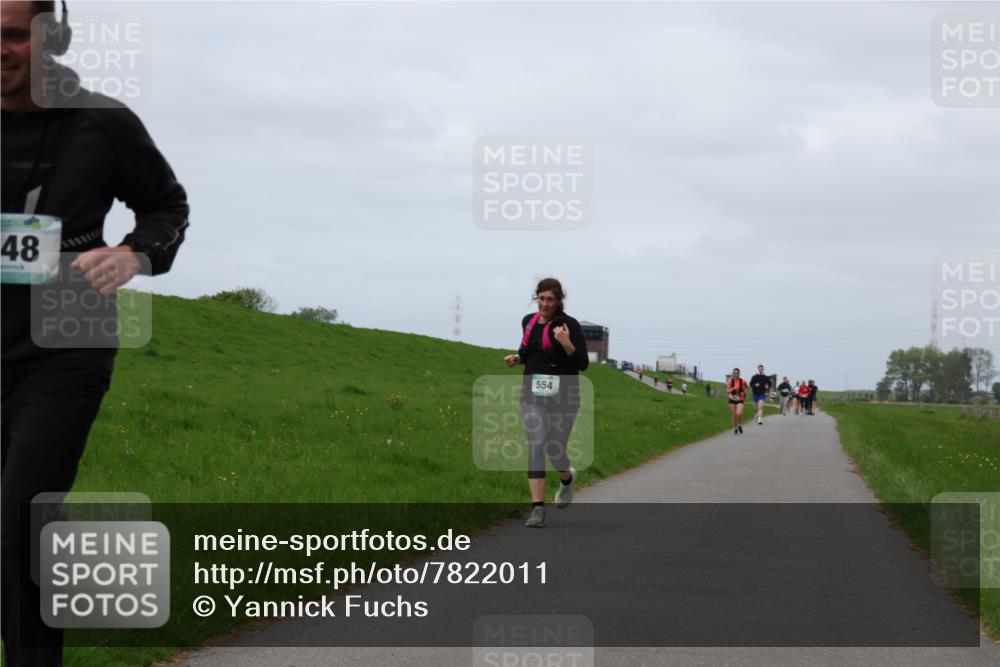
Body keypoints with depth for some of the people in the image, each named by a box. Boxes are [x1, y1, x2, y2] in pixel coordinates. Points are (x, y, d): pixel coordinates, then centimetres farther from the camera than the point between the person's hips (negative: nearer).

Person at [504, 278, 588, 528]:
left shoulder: (570, 325, -9)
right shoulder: (528, 322, 8)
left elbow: (583, 364, -10)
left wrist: (566, 343, -25)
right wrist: (517, 358, 5)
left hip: (562, 396, -4)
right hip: (533, 395, 4)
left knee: (554, 449, -1)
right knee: (535, 446, -9)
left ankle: (567, 478, 37)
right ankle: (538, 510, -10)